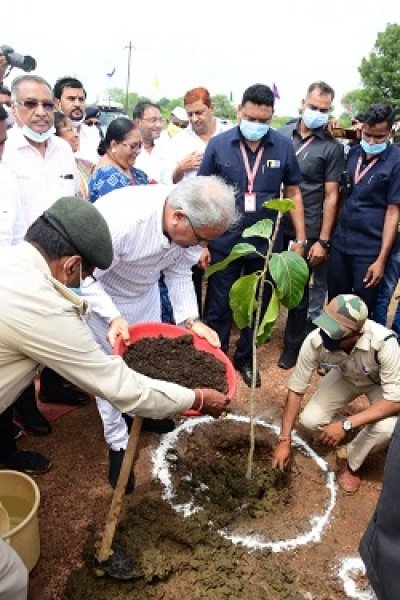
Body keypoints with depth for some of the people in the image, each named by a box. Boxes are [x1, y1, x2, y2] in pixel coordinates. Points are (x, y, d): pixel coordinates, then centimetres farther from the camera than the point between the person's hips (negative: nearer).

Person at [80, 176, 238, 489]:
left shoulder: (189, 222, -24)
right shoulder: (119, 220, -43)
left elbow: (179, 273, -10)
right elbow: (87, 278, -31)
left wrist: (191, 319, -22)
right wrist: (113, 317, -44)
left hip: (145, 291, 6)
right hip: (99, 294, -5)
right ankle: (118, 443, 22)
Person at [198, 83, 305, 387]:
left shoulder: (284, 146, -3)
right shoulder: (218, 144, -6)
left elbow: (293, 193, 5)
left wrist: (300, 239, 2)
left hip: (266, 242, 2)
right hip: (224, 242, -1)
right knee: (218, 306, 10)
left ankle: (246, 358, 35)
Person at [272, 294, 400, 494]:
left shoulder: (383, 342, -42)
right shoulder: (315, 341, -34)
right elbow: (296, 390, -20)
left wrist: (345, 424, -40)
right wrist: (284, 440, -20)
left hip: (381, 382, -2)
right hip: (345, 376, 3)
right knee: (310, 420, -18)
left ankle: (350, 462, 0)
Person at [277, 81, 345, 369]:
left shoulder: (332, 148, -3)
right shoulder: (282, 134, 3)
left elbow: (331, 196, -4)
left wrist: (323, 241, -7)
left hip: (306, 231, -2)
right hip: (274, 225, 2)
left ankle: (293, 344, 25)